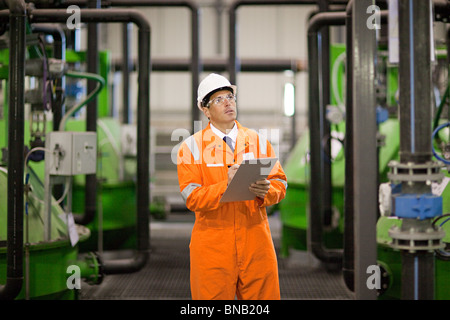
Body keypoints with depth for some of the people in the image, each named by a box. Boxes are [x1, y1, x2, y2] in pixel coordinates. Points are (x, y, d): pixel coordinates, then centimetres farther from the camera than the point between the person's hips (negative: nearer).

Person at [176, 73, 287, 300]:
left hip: (256, 240, 3)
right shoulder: (192, 147, 1)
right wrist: (226, 184, -22)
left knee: (263, 294, 4)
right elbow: (192, 198, -8)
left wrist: (265, 191, -15)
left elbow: (280, 183, 7)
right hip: (212, 244, -2)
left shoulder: (258, 142, 11)